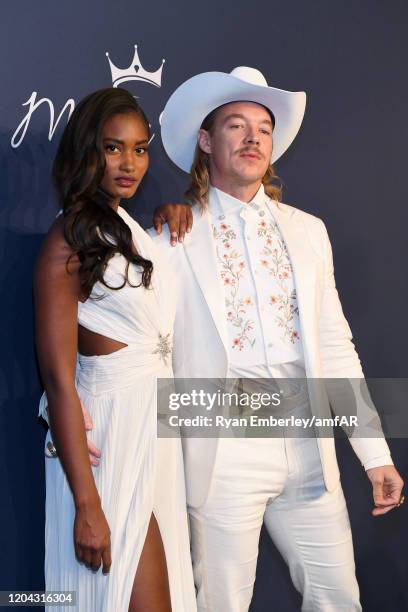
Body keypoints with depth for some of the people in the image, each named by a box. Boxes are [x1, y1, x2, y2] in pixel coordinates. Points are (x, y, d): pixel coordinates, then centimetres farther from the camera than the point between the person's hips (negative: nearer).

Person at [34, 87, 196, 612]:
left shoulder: (129, 227, 10)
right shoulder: (68, 243, -13)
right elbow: (59, 382, -17)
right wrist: (88, 506, -19)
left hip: (156, 420, 8)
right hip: (113, 423, -8)